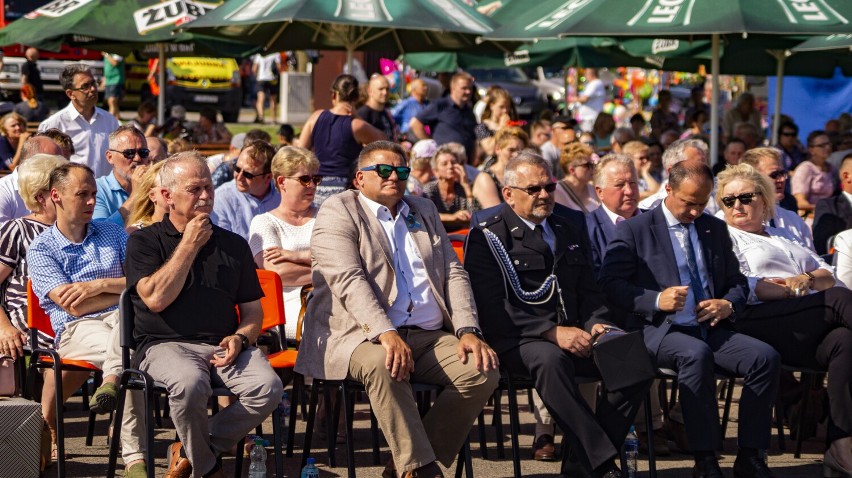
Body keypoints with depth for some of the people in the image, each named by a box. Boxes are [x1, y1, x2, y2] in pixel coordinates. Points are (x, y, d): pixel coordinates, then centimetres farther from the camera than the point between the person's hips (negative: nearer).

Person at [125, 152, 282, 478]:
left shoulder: (233, 244, 18)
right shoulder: (145, 241, 7)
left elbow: (253, 310, 19)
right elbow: (156, 298, -10)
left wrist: (240, 337, -4)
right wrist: (189, 245, -5)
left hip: (224, 346, 4)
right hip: (166, 344, -4)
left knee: (268, 387, -27)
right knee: (190, 384, -38)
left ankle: (190, 451, -7)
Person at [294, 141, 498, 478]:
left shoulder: (424, 212, 23)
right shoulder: (338, 211, 3)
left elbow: (454, 274, 17)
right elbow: (348, 280, -12)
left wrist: (468, 331, -2)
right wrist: (386, 334, -27)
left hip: (429, 337, 6)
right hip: (360, 337, -5)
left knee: (483, 370, -20)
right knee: (382, 364, -38)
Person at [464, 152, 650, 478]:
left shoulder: (567, 232, 22)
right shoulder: (486, 237, 1)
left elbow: (587, 291, 22)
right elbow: (491, 307, -10)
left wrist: (597, 324, -3)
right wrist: (552, 332, -19)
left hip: (573, 337, 6)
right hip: (517, 343, -6)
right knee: (550, 360, -39)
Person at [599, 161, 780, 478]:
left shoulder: (715, 229, 19)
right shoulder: (634, 231, 4)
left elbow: (737, 282, 23)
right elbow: (610, 284, -5)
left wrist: (729, 304, -1)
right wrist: (656, 300, -20)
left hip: (712, 329, 5)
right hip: (660, 331, -5)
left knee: (766, 357, -22)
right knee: (697, 354, -38)